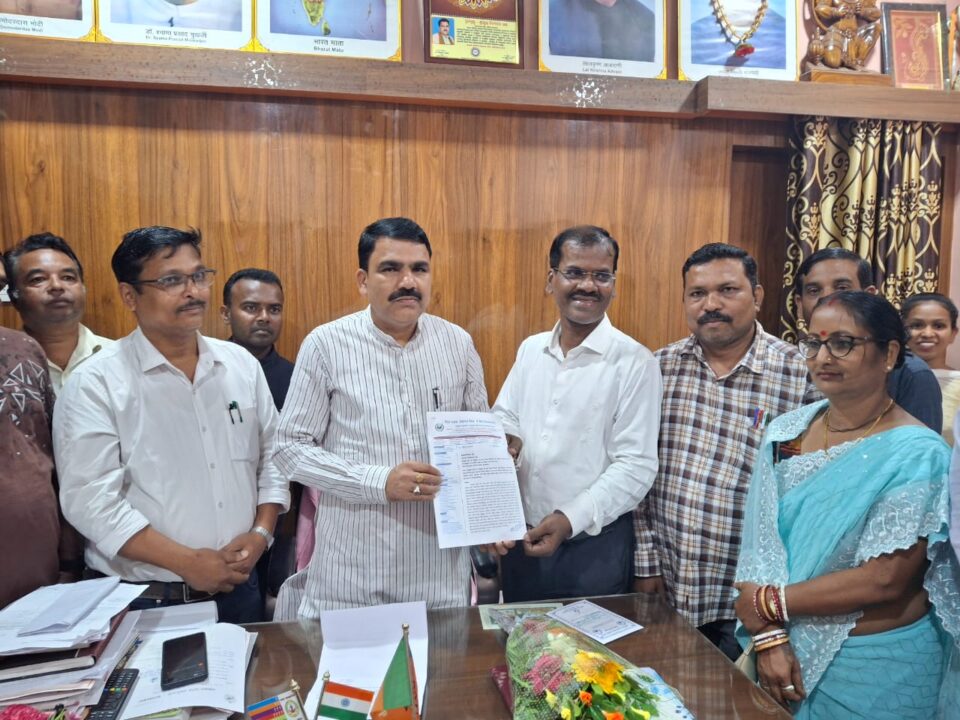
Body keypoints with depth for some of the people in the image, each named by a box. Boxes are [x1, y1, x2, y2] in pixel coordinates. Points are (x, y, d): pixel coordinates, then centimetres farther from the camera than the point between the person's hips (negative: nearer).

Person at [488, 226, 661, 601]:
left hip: (595, 546, -5)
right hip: (520, 540, 5)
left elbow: (636, 466, -15)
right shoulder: (530, 349, 6)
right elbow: (503, 421, 9)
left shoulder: (634, 362, -11)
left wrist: (571, 518, -22)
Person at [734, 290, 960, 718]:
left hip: (876, 669, -3)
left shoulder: (917, 455, -15)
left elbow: (886, 579, -20)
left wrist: (768, 603, -14)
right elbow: (763, 542, -5)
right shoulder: (786, 432, -2)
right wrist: (769, 636, -15)